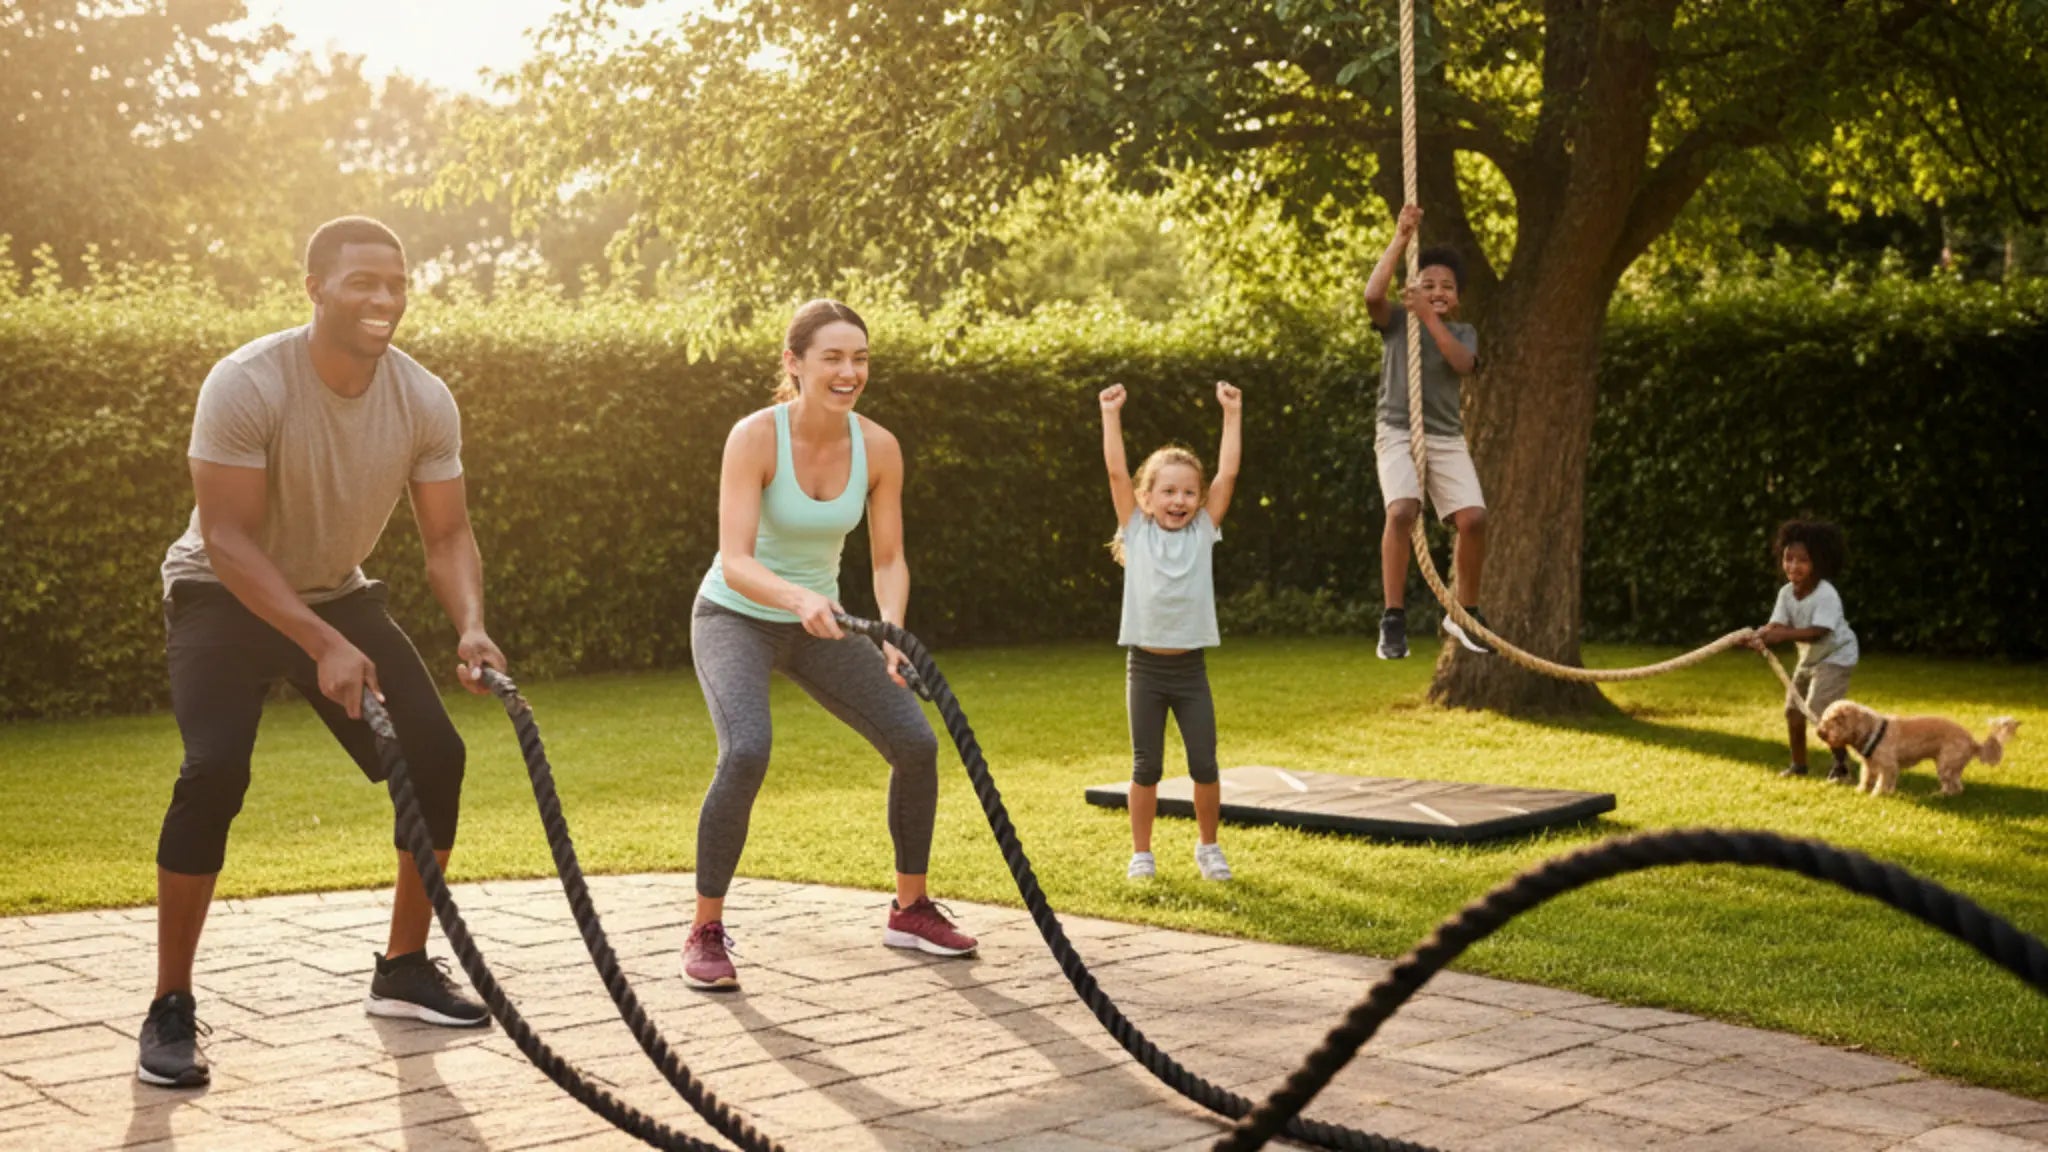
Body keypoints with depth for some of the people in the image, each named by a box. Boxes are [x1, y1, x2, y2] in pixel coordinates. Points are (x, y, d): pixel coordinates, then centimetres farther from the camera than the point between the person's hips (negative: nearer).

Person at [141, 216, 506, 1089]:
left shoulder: (425, 402, -14)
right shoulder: (247, 384, -28)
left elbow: (447, 535, -8)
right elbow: (226, 539, -30)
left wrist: (471, 626, -29)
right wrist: (324, 648, -39)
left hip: (338, 594, 5)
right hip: (225, 596, -5)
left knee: (436, 758, -6)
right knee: (214, 772, -27)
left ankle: (404, 969, 12)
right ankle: (171, 1010, -13)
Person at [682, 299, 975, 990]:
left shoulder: (878, 448, -11)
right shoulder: (755, 438, -24)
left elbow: (888, 558, -6)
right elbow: (735, 561, -31)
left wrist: (891, 630, -25)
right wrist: (799, 598, -50)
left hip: (818, 621, 5)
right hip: (735, 617, -5)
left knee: (916, 743, -4)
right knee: (746, 753, -30)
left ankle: (910, 912, 17)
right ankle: (706, 933, -13)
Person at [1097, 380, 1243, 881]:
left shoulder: (1203, 531, 4)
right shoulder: (1137, 531, 1)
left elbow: (1228, 474, -1)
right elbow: (1117, 472, -5)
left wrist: (1232, 413, -2)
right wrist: (1111, 414, -7)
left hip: (1190, 668, 1)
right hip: (1145, 666, -1)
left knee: (1205, 764, 2)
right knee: (1146, 767, 4)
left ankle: (1208, 845, 22)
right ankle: (1141, 851, 18)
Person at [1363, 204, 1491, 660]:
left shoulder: (1463, 332, 12)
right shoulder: (1397, 321, 5)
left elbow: (1462, 363, -11)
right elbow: (1372, 295, -18)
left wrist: (1429, 316, -16)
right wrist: (1401, 238, -14)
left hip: (1446, 438, 3)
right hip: (1398, 433, -3)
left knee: (1473, 518, -13)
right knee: (1402, 511, -28)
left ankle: (1464, 612, 9)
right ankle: (1393, 617, -19)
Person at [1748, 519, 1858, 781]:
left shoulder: (1826, 595, -30)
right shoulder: (1786, 593, -9)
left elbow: (1817, 632, -38)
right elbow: (1777, 624, -18)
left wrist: (1782, 634, -47)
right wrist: (1763, 635, -41)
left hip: (1835, 656, -8)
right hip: (1809, 657, 8)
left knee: (1820, 711, -19)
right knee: (1793, 710, 13)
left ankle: (1842, 767, -6)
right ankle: (1798, 765, 30)